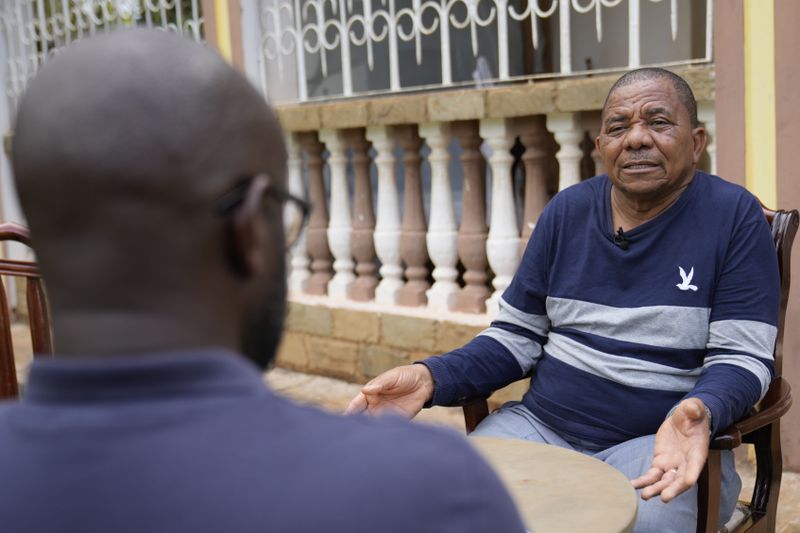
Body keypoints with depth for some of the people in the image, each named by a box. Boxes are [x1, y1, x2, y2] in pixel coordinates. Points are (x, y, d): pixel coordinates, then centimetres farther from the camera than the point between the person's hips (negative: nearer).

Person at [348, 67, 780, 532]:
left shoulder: (734, 215, -4)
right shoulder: (567, 212, 6)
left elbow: (743, 357, -8)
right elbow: (516, 337, 9)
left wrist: (697, 413, -31)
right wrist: (431, 378, -9)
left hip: (666, 442, -3)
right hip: (544, 424, 3)